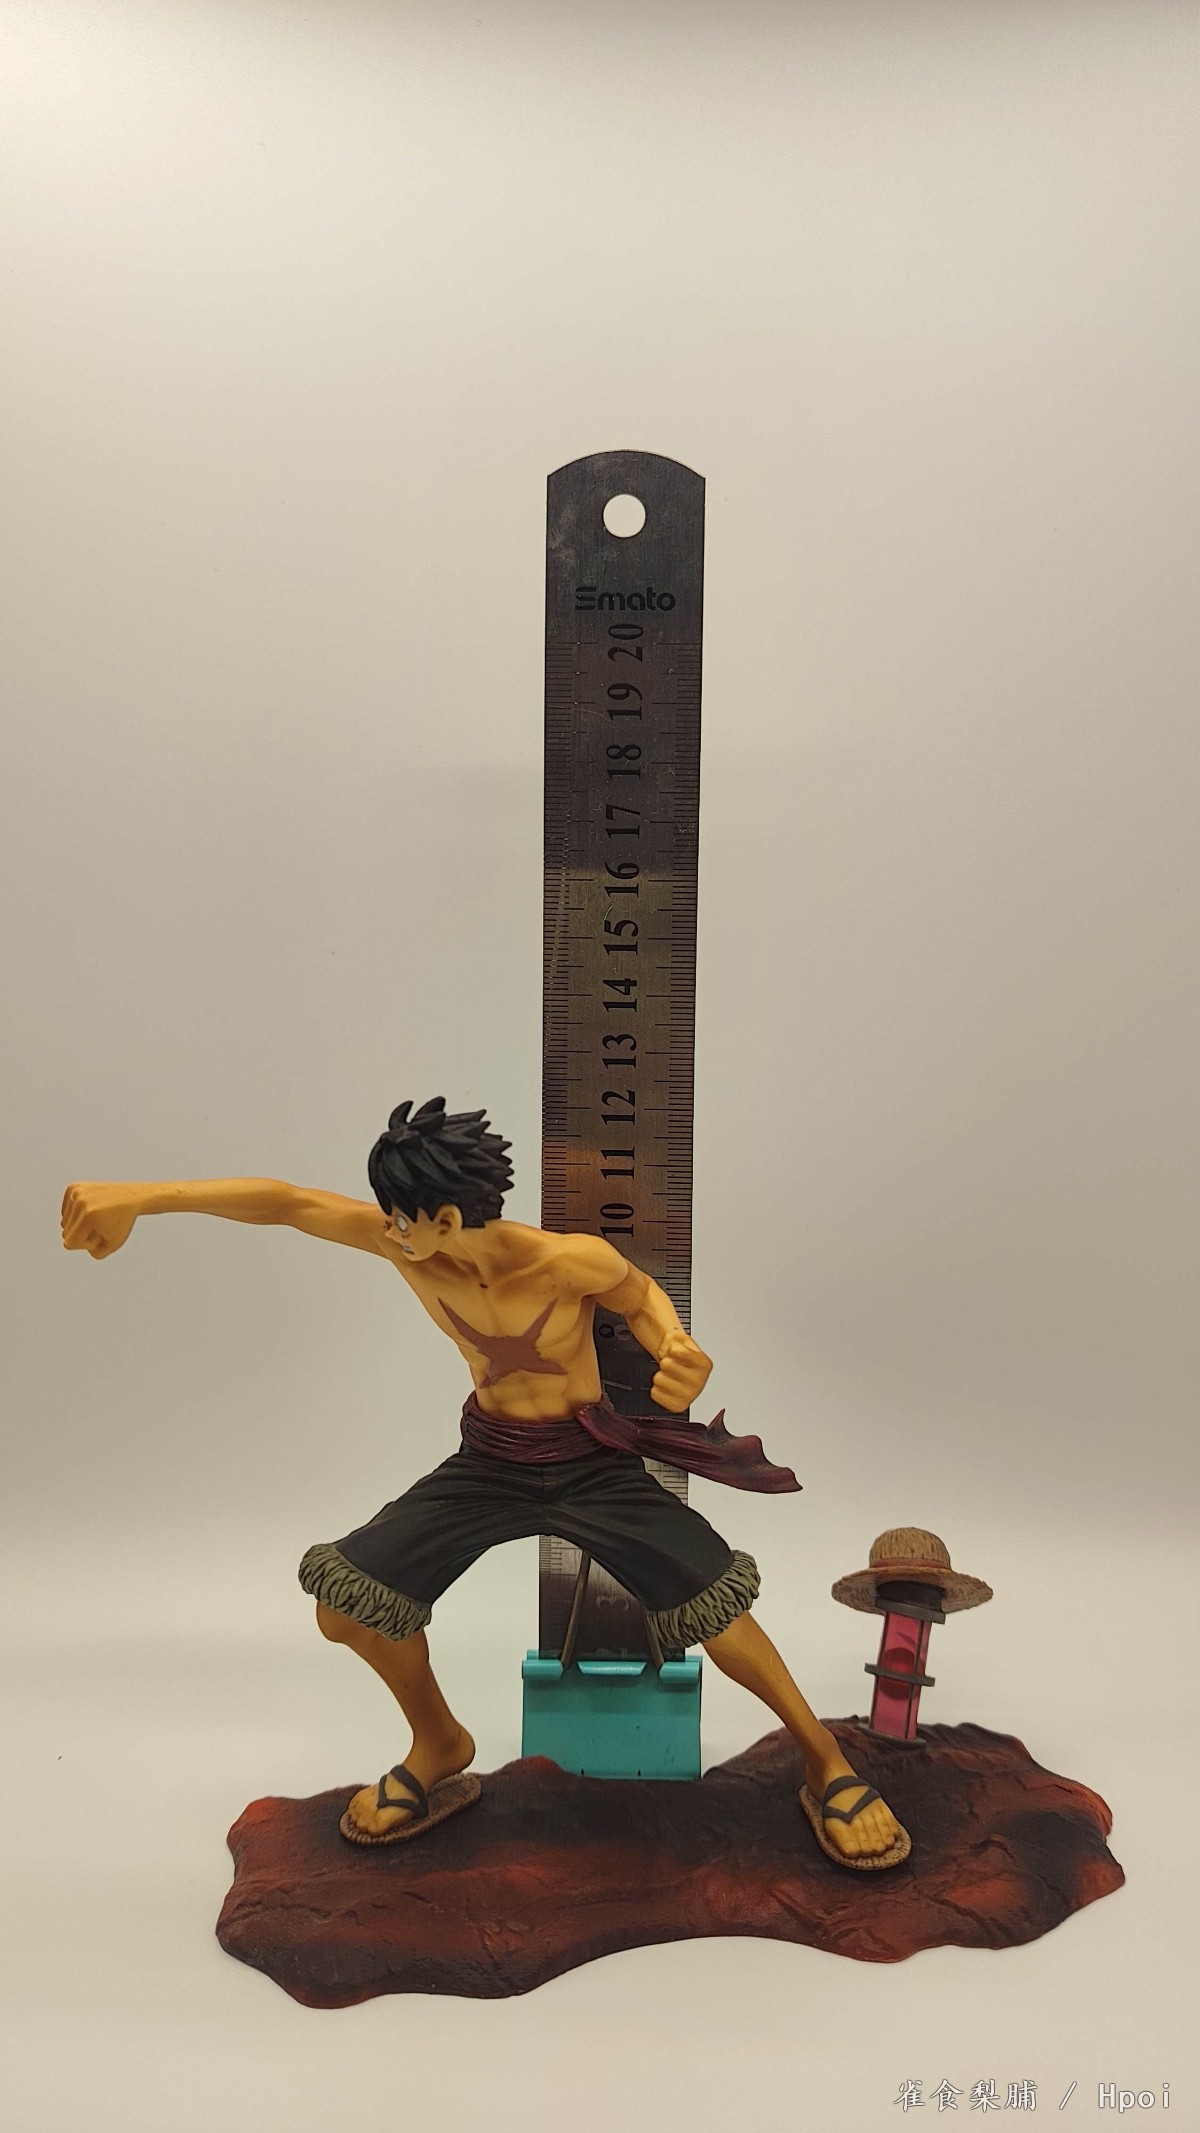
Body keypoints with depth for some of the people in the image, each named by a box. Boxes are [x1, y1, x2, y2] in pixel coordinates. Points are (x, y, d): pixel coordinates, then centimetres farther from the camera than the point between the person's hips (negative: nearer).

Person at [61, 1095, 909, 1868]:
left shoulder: (571, 1261, -27)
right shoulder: (403, 1244, -18)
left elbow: (640, 1293, -6)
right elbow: (286, 1200, -17)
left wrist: (676, 1346, -29)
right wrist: (140, 1197, -22)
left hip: (592, 1462, -4)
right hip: (487, 1461, 4)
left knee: (713, 1603, -17)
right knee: (346, 1603, -4)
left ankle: (827, 1763, 10)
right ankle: (439, 1747, 24)